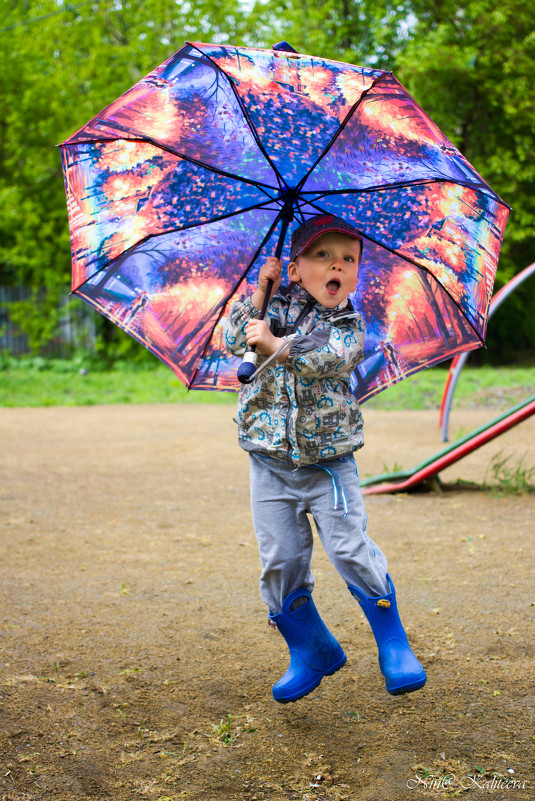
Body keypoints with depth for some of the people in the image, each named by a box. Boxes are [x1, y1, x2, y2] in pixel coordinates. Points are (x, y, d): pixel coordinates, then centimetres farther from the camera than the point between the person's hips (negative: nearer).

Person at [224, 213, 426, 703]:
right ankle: (312, 651, 23)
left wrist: (275, 344, -30)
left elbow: (328, 357, -24)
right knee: (280, 562, 4)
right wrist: (259, 293, -7)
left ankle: (393, 645, 9)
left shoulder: (349, 325, -3)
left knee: (351, 550, -10)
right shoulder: (278, 306, 4)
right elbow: (234, 341, -5)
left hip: (329, 464, -2)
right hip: (271, 465, 2)